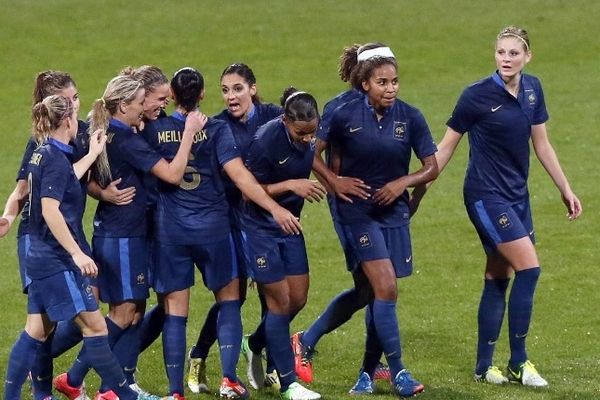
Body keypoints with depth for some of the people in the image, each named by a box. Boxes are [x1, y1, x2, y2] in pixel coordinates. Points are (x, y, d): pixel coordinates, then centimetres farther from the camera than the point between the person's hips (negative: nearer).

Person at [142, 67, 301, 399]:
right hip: (212, 227, -1)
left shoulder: (154, 130, 0)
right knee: (229, 299, 14)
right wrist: (275, 208, -14)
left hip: (169, 231, 1)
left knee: (175, 310, 3)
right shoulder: (217, 129, -5)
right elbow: (239, 175, -13)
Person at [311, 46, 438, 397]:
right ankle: (397, 371, -11)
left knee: (381, 292, 8)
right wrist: (335, 181, -9)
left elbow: (432, 168, 2)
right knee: (386, 289, -14)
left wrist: (404, 183, -14)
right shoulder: (346, 116, -9)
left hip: (394, 210, 3)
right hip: (359, 208, -3)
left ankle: (369, 370, 21)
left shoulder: (410, 117, -4)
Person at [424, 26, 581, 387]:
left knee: (498, 279, 9)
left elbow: (542, 145, 13)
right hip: (487, 195, -7)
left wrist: (566, 190, 14)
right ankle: (518, 363, -6)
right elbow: (447, 147, -6)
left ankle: (485, 367, 15)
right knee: (529, 267, -14)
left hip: (517, 195, 7)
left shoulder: (532, 90, 4)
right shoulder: (477, 96, -13)